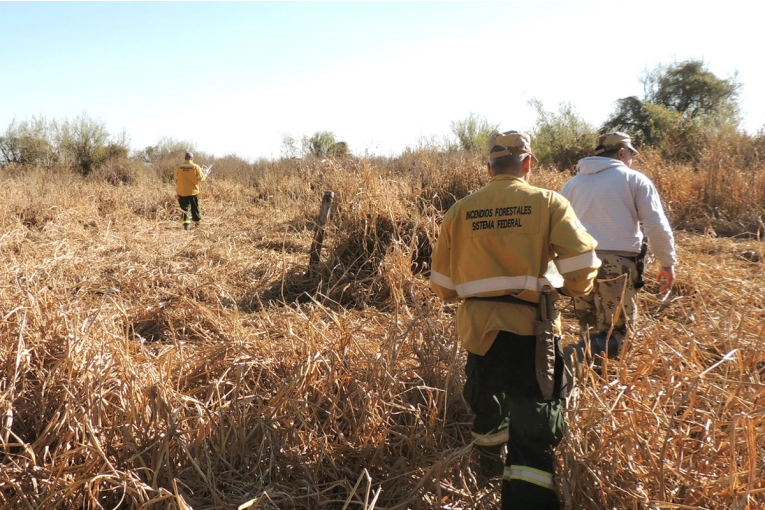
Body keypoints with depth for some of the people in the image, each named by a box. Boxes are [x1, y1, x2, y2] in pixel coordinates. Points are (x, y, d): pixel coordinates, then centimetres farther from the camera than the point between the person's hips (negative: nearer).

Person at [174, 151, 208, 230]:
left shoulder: (179, 167, -1)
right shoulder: (196, 167, -7)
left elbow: (176, 180, 4)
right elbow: (201, 178, -6)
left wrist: (177, 192, 12)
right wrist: (205, 175, 16)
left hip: (182, 192, 1)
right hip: (193, 192, -1)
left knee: (185, 208, 4)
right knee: (195, 208, 14)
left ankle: (186, 223, -11)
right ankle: (197, 222, 26)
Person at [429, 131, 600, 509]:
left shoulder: (460, 211, 4)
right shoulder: (548, 203, -4)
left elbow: (442, 284, 8)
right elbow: (581, 264, -11)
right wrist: (573, 288, 11)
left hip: (478, 326, 4)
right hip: (531, 326, -4)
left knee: (486, 405, 28)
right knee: (534, 426, 4)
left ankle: (492, 470, 52)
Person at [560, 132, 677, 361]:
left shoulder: (573, 183, 18)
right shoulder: (634, 180, 6)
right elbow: (657, 226, 0)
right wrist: (668, 263, 9)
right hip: (617, 264, -4)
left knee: (589, 330, 18)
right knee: (615, 332, -2)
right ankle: (573, 356, -25)